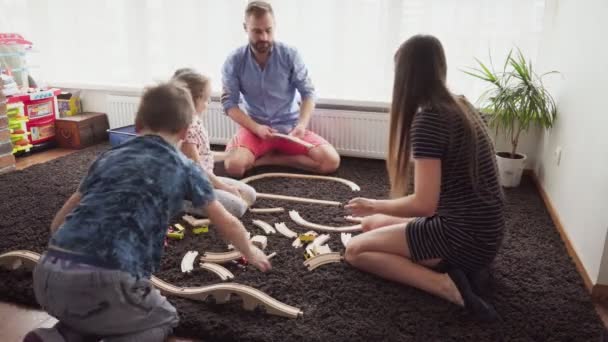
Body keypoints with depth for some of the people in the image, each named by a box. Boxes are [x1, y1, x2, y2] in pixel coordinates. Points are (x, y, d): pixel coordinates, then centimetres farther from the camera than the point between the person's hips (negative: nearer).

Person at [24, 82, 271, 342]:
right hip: (105, 281, -5)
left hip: (48, 276, 5)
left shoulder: (108, 157, 20)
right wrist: (250, 252, 42)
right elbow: (228, 224, 22)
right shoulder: (184, 167, 10)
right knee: (164, 318, 25)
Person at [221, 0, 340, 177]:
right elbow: (229, 103, -7)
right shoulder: (234, 61, -7)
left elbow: (308, 92, -5)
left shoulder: (290, 55, -8)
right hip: (254, 127, -1)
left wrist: (302, 124, -23)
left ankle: (270, 158, -3)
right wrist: (256, 128, -21)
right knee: (234, 165, -30)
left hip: (289, 127, 1)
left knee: (331, 161, -18)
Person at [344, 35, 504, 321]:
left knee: (355, 251, 0)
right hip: (484, 233, 9)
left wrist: (374, 205, -4)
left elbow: (424, 204, -21)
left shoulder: (427, 119, -20)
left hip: (464, 237, -9)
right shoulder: (461, 106, 7)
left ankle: (447, 285, -11)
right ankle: (461, 267, 7)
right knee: (371, 225, 20)